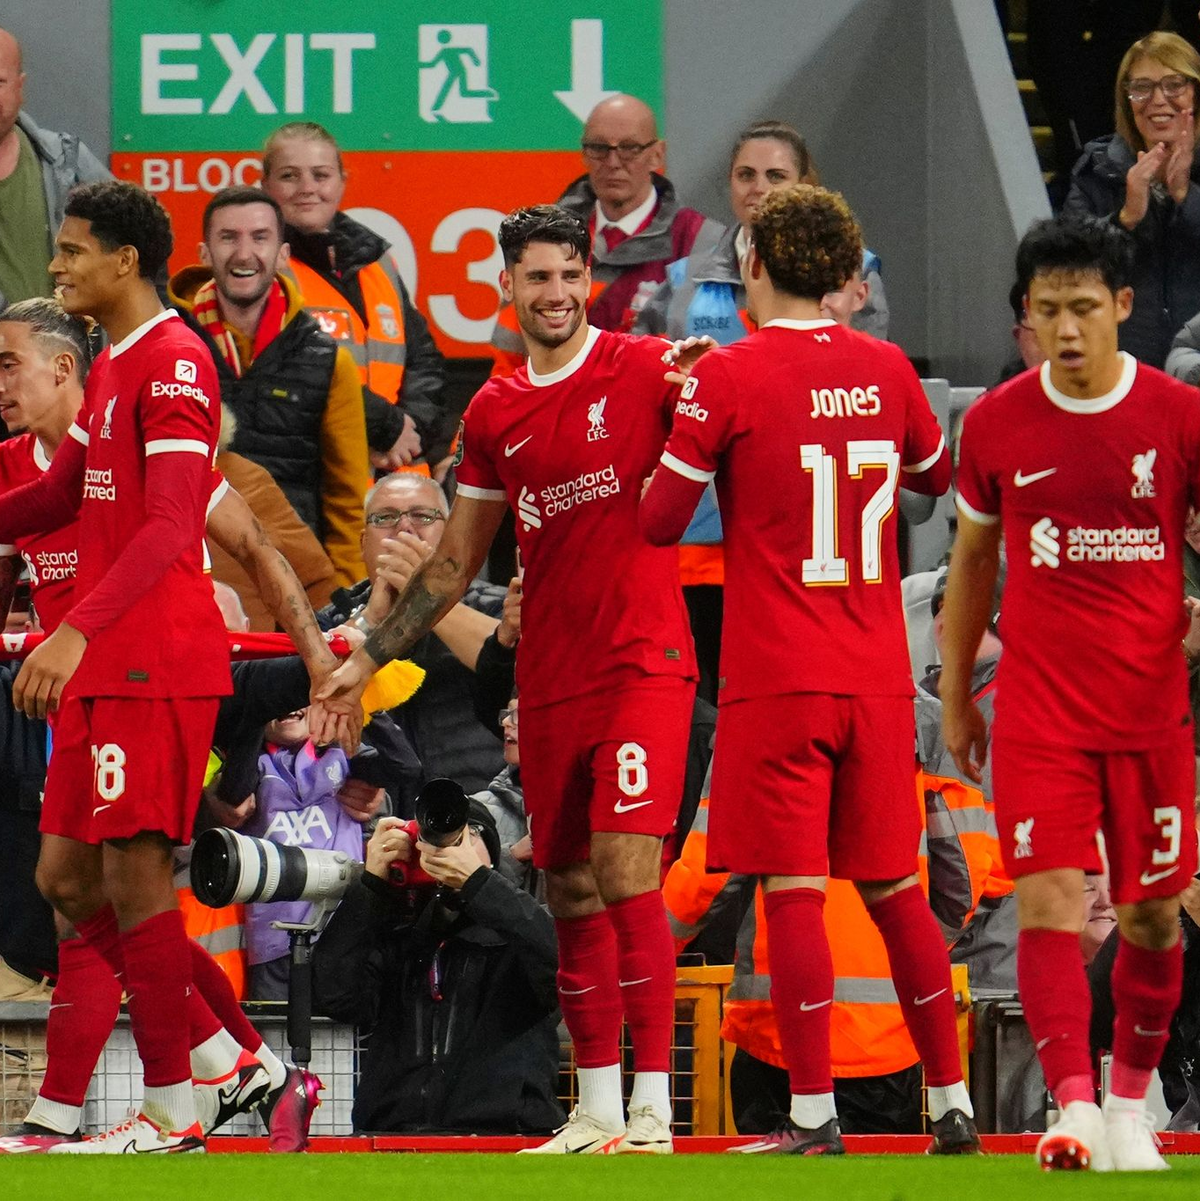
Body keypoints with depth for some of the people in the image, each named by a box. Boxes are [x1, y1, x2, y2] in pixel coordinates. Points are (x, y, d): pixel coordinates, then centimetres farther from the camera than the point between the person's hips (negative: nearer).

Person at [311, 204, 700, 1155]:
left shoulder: (647, 370, -3)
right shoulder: (493, 416, 12)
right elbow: (455, 563, 21)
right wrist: (366, 660, 20)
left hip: (643, 665, -5)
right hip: (548, 678, 5)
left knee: (626, 874, -14)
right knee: (570, 892, 7)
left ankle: (653, 1106, -12)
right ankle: (596, 1109, 14)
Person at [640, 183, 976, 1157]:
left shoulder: (729, 376, -9)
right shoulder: (886, 368, 5)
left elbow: (661, 522, -7)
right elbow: (937, 476, 23)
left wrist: (686, 438, 10)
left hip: (777, 681, -5)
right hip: (877, 676, 5)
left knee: (793, 891, -3)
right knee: (894, 889, 12)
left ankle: (815, 1114, -5)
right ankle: (952, 1103, 14)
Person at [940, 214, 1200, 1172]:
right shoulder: (996, 425, 1)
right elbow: (973, 558, 13)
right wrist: (955, 696, 15)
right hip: (1038, 707, 0)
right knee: (1050, 901, -14)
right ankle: (1074, 1107, -20)